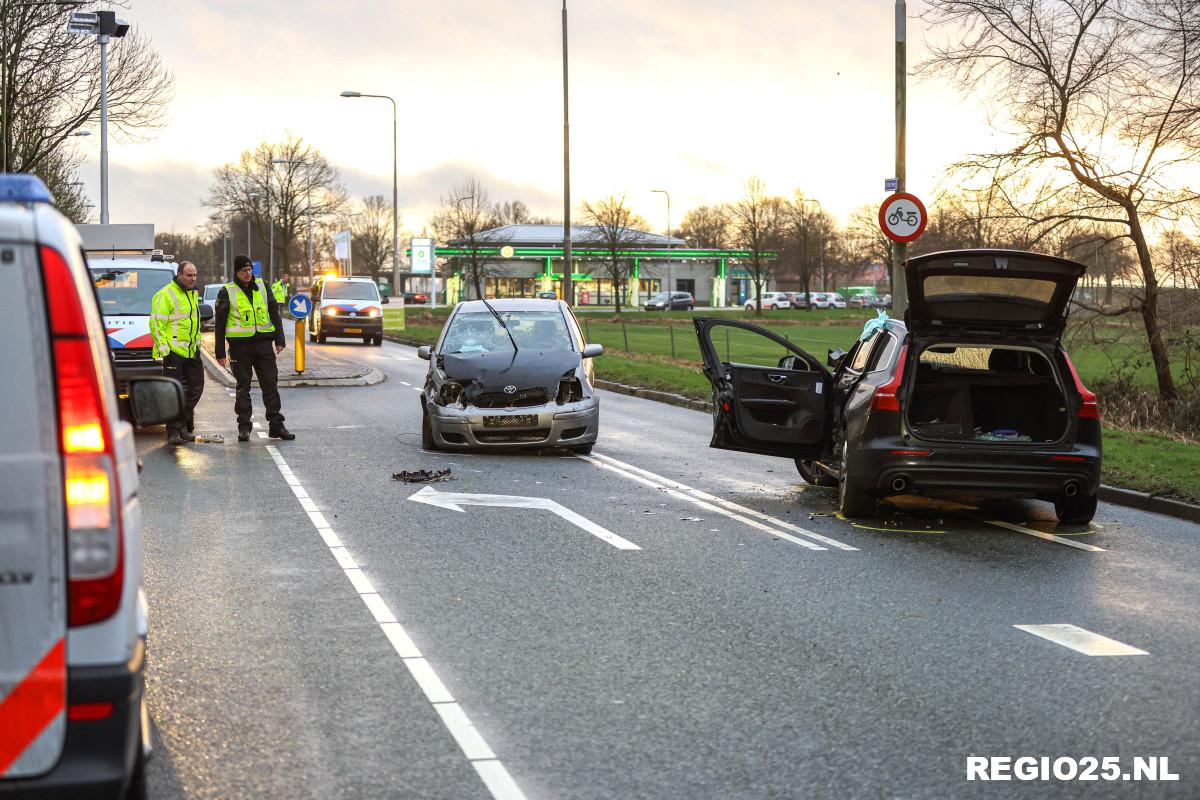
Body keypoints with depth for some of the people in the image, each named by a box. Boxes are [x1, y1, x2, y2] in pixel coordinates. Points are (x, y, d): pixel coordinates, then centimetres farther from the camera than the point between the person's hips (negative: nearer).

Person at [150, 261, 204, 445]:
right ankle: (174, 431, -3)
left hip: (192, 351, 8)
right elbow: (156, 323, -14)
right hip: (173, 351, -8)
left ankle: (184, 425, 23)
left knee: (196, 387, 10)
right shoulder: (165, 295, -11)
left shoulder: (192, 294, 17)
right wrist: (163, 347, -18)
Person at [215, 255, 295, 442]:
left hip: (263, 342, 2)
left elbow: (274, 313, 13)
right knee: (243, 387, 3)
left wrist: (280, 339, 4)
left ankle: (276, 426, 6)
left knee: (270, 384, 1)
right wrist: (220, 352, 0)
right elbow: (220, 323, 3)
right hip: (240, 345, -2)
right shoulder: (227, 292, 1)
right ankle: (244, 427, 10)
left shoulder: (262, 286, 9)